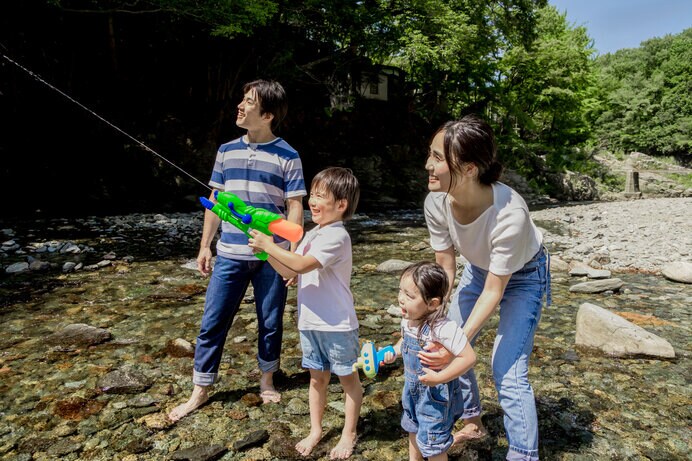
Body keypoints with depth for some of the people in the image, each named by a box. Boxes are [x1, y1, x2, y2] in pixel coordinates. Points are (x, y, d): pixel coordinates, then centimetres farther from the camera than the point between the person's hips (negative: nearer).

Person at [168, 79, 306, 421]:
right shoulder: (227, 151, 7)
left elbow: (295, 207, -5)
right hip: (230, 254, 3)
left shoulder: (287, 156, -4)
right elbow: (215, 201, 11)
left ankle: (267, 380, 34)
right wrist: (205, 245, 9)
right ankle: (200, 391, 23)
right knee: (212, 322, 6)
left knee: (270, 323, 11)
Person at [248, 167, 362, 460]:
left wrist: (268, 245, -21)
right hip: (309, 322, 8)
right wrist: (265, 250, -6)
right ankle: (315, 431, 35)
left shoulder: (337, 237, -19)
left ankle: (349, 435, 28)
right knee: (317, 377, 19)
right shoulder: (312, 235, 8)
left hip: (337, 325, -8)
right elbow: (288, 272, 8)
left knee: (348, 378, 12)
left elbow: (302, 265, -28)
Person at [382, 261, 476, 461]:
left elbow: (468, 357, -33)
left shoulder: (443, 328, -35)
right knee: (413, 431, 31)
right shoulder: (408, 318, -11)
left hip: (436, 394, -8)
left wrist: (439, 378, -32)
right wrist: (393, 351, -7)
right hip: (412, 388, 8)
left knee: (432, 444, 12)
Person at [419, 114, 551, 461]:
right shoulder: (436, 202, -27)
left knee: (508, 372, -11)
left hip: (522, 276, -5)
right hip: (479, 269, 5)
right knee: (445, 347, 7)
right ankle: (472, 422, 33)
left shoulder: (509, 215, -41)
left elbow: (494, 291, -29)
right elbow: (444, 270, -16)